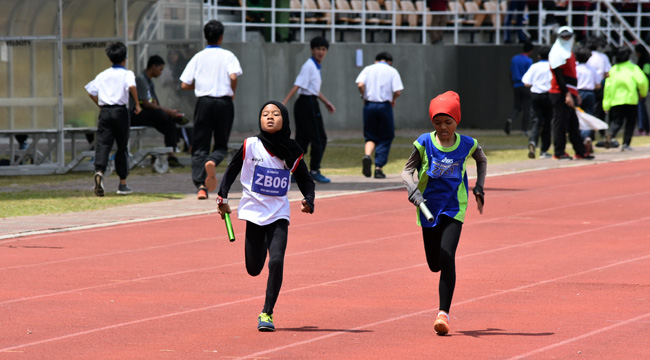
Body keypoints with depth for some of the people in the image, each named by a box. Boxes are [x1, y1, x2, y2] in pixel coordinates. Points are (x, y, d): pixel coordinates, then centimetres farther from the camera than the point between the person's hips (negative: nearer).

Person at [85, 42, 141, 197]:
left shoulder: (102, 75, 14)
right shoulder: (127, 73, 1)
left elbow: (91, 91, 11)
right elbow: (131, 86, -19)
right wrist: (137, 104, -11)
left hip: (105, 112, 2)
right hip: (120, 111, -2)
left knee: (102, 144, -4)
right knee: (122, 146, 8)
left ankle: (99, 171, -33)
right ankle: (122, 184, 13)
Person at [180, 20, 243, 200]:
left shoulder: (198, 57, 6)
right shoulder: (228, 56, 1)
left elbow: (184, 85, 2)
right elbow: (233, 77, -16)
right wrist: (232, 92, 3)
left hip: (204, 102, 1)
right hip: (224, 102, -1)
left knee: (200, 146, 5)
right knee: (221, 145, 10)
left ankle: (200, 185, -9)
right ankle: (212, 162, -25)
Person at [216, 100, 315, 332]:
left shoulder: (292, 151, -3)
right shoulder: (250, 146, -7)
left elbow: (305, 179, 7)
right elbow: (232, 170, 4)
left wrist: (309, 200, -11)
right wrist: (222, 197, -5)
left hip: (279, 215, 0)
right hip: (253, 212, 0)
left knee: (276, 261, -18)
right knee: (254, 269, 6)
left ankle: (267, 313, -6)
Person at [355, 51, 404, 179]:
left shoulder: (368, 69, 8)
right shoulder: (392, 71, 4)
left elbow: (360, 84, -9)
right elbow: (398, 91, -7)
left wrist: (364, 97, 6)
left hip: (369, 105, 2)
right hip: (385, 106, -2)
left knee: (370, 136, 12)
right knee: (385, 138, 9)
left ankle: (367, 155, -18)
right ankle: (378, 168, 3)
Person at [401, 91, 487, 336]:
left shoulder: (467, 145, -4)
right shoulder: (424, 143, -6)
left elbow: (482, 161, 18)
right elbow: (407, 171, -7)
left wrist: (479, 189, 11)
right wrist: (413, 191, -25)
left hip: (454, 209, -2)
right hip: (429, 208, 2)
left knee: (447, 258, -18)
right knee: (434, 264, 8)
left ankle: (444, 313, -18)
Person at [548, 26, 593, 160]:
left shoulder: (569, 53, 20)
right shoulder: (557, 53, -10)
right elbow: (558, 76, -17)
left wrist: (575, 93, 23)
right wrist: (567, 94, -22)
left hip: (570, 93, 10)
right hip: (560, 93, -10)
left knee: (573, 124, 13)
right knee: (560, 122, -7)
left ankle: (580, 151, 18)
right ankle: (559, 152, -4)